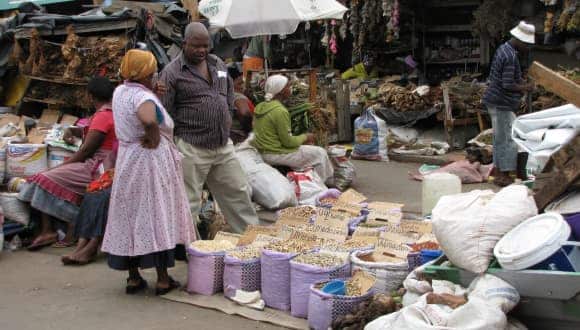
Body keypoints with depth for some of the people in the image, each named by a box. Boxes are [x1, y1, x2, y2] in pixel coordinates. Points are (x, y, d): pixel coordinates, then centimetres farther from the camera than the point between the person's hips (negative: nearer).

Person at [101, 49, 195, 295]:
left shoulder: (119, 92, 6)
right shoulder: (143, 97, -18)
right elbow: (149, 119, -39)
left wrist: (154, 93, 6)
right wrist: (154, 138, -20)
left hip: (126, 161, 7)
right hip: (150, 161, -7)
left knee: (130, 217, 11)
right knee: (156, 217, 1)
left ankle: (133, 278, 18)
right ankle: (163, 279, 8)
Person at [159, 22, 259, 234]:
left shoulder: (218, 64, 12)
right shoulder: (172, 73, -8)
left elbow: (230, 92, 26)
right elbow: (165, 113, -10)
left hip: (223, 145, 7)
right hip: (192, 149, -6)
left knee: (238, 192, 13)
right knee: (189, 201, 0)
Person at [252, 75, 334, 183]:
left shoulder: (260, 107, 5)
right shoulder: (280, 111, -22)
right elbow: (288, 142, -18)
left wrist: (301, 139, 11)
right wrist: (305, 137, -1)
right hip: (275, 154, -9)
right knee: (319, 153, 2)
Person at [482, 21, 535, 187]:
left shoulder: (503, 49, 10)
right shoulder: (511, 57, -21)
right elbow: (507, 85, -24)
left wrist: (520, 80, 12)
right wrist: (525, 88, -8)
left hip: (496, 101, 10)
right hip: (502, 104, -10)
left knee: (500, 138, 15)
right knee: (507, 139, -4)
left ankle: (499, 173, 21)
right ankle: (504, 176, 1)